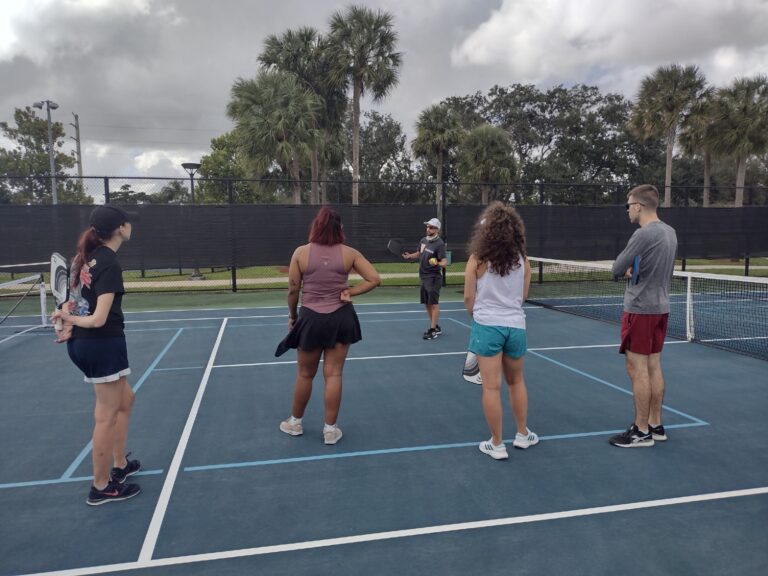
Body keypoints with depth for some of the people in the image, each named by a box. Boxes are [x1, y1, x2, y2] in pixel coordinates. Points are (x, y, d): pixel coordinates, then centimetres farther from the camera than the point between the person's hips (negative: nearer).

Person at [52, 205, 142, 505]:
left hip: (81, 344, 9)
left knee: (125, 400, 23)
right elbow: (98, 320, -23)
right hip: (104, 344, -9)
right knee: (107, 416, 4)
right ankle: (101, 487, 18)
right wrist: (69, 318, -6)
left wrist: (68, 322, -8)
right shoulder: (110, 264, -18)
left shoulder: (87, 257, 8)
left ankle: (119, 465, 36)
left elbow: (73, 301, 10)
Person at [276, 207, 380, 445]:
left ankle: (295, 422, 34)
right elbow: (374, 279, -4)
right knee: (333, 374, 8)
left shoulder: (301, 252, -6)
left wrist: (292, 316, 11)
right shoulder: (349, 253, -3)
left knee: (305, 374, 15)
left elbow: (292, 291, -3)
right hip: (341, 318, 1)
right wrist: (349, 292, -3)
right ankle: (330, 429, 18)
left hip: (311, 318, -1)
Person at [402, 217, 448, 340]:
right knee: (427, 303, 14)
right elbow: (419, 253, 23)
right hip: (423, 277, 8)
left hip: (433, 278, -8)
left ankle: (433, 330, 2)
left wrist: (437, 263, -42)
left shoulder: (439, 244, -16)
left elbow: (444, 262, -21)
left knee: (434, 304, -4)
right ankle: (436, 327, 27)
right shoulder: (423, 240, 6)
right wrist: (410, 256, 4)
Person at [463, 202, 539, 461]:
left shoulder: (478, 259, -8)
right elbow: (523, 295, 10)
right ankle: (523, 435, 34)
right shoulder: (522, 259, 2)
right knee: (516, 381, 22)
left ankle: (497, 445, 13)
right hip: (516, 326, 4)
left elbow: (468, 298, -4)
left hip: (487, 325, -4)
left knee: (492, 386, 4)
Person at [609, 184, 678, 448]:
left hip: (640, 309, -9)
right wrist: (633, 269, 2)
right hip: (660, 307, 9)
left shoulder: (643, 234, -19)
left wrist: (626, 268, 6)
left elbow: (617, 269, -13)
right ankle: (655, 425, 22)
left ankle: (641, 432, 6)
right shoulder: (670, 232, 8)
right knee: (653, 367, 14)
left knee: (638, 369, -2)